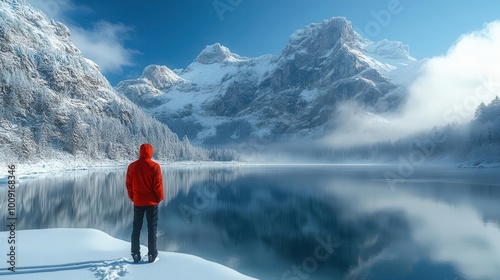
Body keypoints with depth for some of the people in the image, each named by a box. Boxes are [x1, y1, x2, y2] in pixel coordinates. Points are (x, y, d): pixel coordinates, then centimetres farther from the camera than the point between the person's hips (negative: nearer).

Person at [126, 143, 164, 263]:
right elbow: (158, 185, -12)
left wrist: (132, 197, 15)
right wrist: (160, 198, 3)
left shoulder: (132, 166, -2)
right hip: (152, 202, -3)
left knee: (136, 228, 14)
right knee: (152, 228, 7)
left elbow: (128, 184, 3)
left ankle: (135, 255, 18)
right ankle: (152, 254, 11)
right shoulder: (154, 166, -13)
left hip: (137, 202, 3)